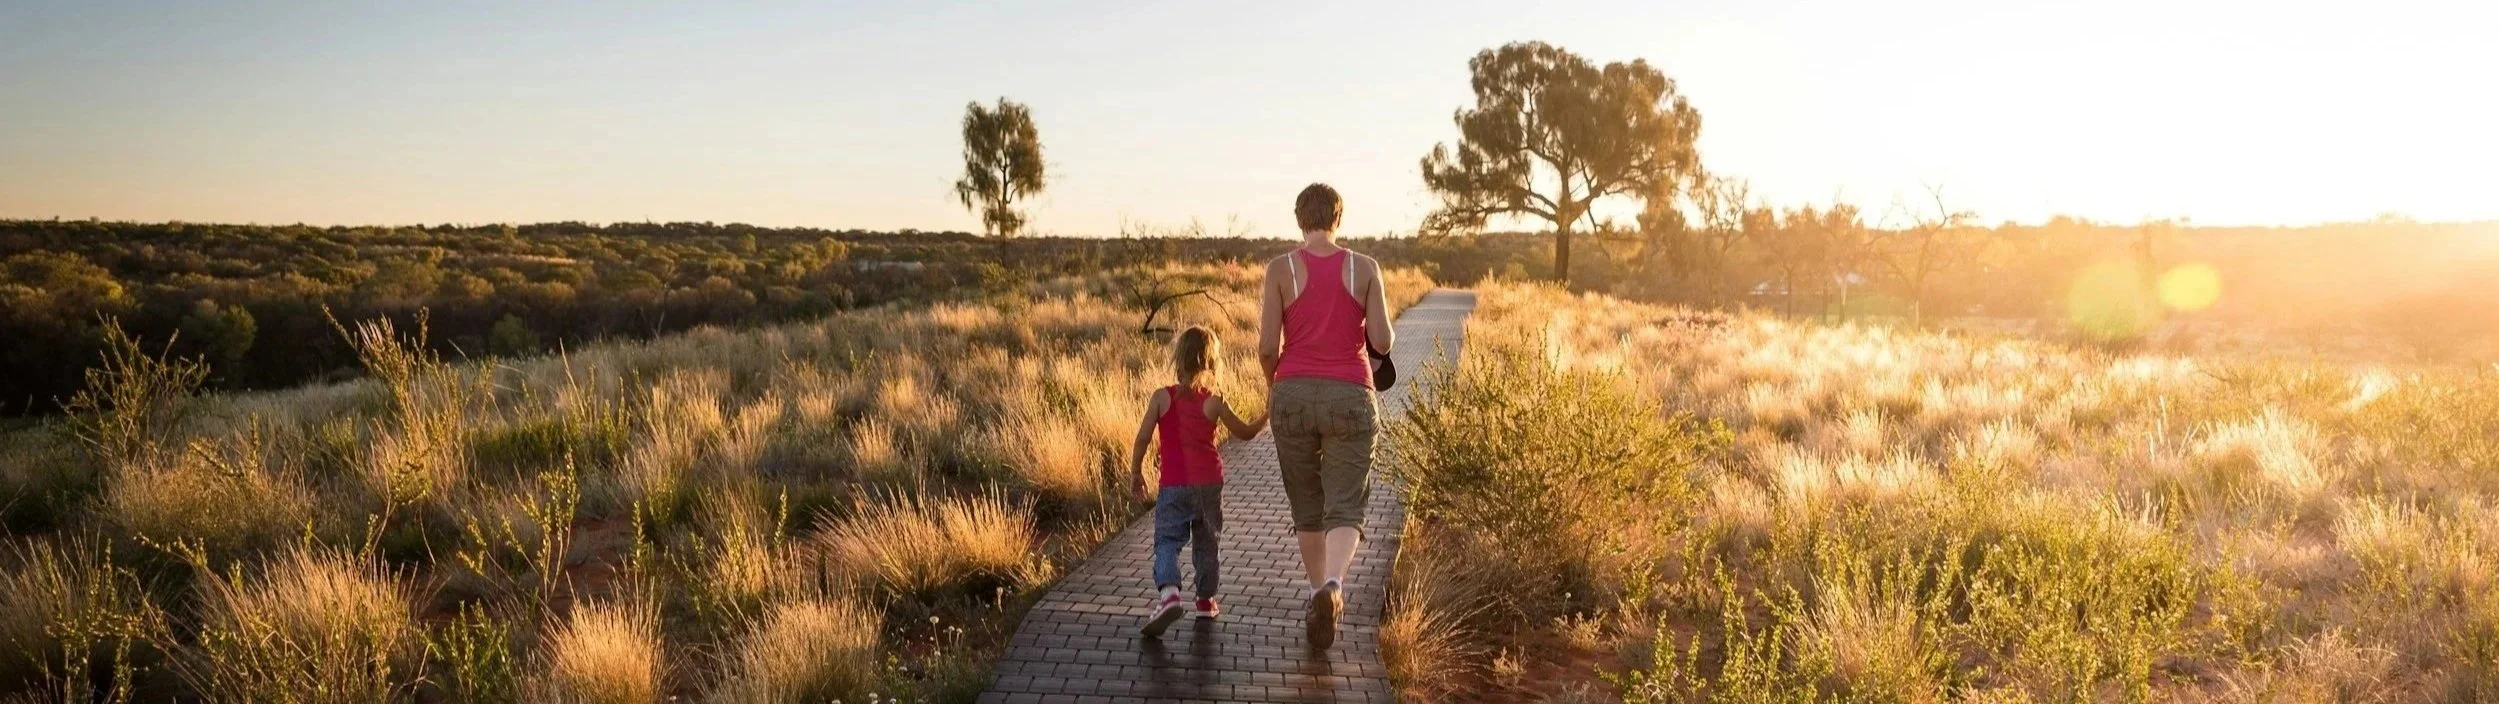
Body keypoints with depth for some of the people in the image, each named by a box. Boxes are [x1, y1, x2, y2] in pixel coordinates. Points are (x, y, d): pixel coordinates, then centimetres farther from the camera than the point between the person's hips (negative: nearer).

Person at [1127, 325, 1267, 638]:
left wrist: (1136, 472, 7)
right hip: (1209, 483, 2)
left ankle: (1168, 592, -29)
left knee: (1167, 541, -4)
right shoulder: (1214, 403, -2)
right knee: (1206, 542, 18)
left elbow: (1143, 437, -5)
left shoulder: (1161, 397, -4)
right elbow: (1246, 433, 9)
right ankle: (1206, 599, 28)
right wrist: (1268, 415, 26)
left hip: (1174, 484, -2)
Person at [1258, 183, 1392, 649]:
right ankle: (1332, 585, -28)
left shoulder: (1280, 269, -3)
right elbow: (1383, 343, -5)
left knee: (1307, 507, 17)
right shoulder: (1365, 268, -1)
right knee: (1345, 509, 0)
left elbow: (1267, 347, -6)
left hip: (1293, 396, 1)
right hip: (1350, 399, -1)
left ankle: (1320, 595, 27)